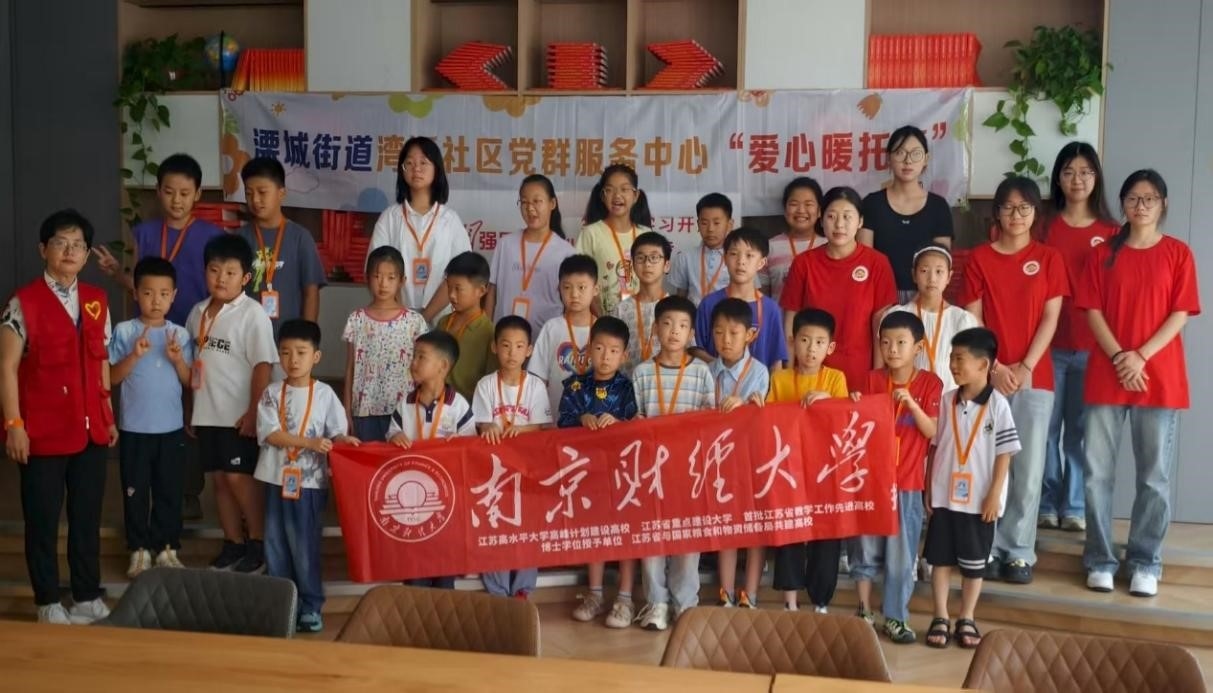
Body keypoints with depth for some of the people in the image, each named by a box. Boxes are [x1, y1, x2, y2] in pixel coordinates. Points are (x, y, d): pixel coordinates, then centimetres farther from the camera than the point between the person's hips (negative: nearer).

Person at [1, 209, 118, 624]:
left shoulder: (97, 301, 8)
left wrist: (108, 416, 12)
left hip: (91, 429, 5)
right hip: (43, 431, -5)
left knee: (88, 516, 12)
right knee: (43, 520, 7)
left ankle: (88, 598, 24)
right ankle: (48, 604, 19)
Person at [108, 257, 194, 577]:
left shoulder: (180, 334, 2)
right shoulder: (124, 331, -4)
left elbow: (189, 381, 2)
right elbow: (112, 377, -7)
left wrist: (177, 360, -16)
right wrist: (135, 355, -21)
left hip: (171, 427, 2)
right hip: (134, 427, -1)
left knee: (169, 491, 9)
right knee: (135, 491, 7)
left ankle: (167, 547, 21)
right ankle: (139, 550, 18)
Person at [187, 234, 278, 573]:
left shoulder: (252, 313, -10)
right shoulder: (199, 312, 10)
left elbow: (263, 365, -14)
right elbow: (194, 362, 16)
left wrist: (253, 411, -17)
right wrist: (191, 409, 15)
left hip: (238, 414, -6)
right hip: (208, 413, 6)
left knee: (239, 477, -4)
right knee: (219, 478, 11)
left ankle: (259, 542, 9)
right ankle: (233, 542, 22)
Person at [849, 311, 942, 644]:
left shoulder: (929, 383, -3)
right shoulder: (873, 380, 3)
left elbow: (932, 431, -9)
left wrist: (911, 404, -22)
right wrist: (856, 406, -14)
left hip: (907, 482, -2)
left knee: (902, 553, 5)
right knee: (865, 548, 9)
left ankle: (895, 617, 16)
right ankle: (864, 611, 20)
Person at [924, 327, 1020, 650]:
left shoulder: (997, 404, -9)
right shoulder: (947, 400, 2)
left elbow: (1005, 452, -8)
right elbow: (934, 446, 7)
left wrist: (994, 494, -11)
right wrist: (928, 488, 5)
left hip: (979, 498, -3)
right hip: (944, 495, 3)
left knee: (974, 563, 10)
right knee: (941, 559, 8)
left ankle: (966, 620, 22)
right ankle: (940, 619, 17)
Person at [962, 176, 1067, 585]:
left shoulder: (1049, 259, 6)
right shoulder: (979, 259, 5)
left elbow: (1050, 319, 1)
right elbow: (973, 320, 1)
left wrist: (1025, 367, -9)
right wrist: (994, 368, -9)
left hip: (1034, 376, 0)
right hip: (988, 376, 0)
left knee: (1028, 468, 1)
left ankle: (1020, 552, 9)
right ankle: (989, 548, 9)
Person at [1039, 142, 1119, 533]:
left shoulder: (1110, 232, 5)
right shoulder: (1046, 228, 4)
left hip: (1092, 345, 0)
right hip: (1049, 343, 0)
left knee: (1080, 430, 7)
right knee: (1045, 427, 2)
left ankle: (1075, 507, 17)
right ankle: (1046, 504, 14)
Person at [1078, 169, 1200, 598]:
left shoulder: (1178, 253, 4)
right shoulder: (1103, 253, 8)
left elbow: (1180, 315, -2)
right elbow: (1093, 312, 2)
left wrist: (1141, 356, -13)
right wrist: (1119, 358, -12)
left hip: (1160, 377, -1)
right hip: (1106, 374, 1)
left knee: (1155, 475, 2)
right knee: (1098, 472, 1)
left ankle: (1145, 563, 12)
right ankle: (1100, 560, 11)